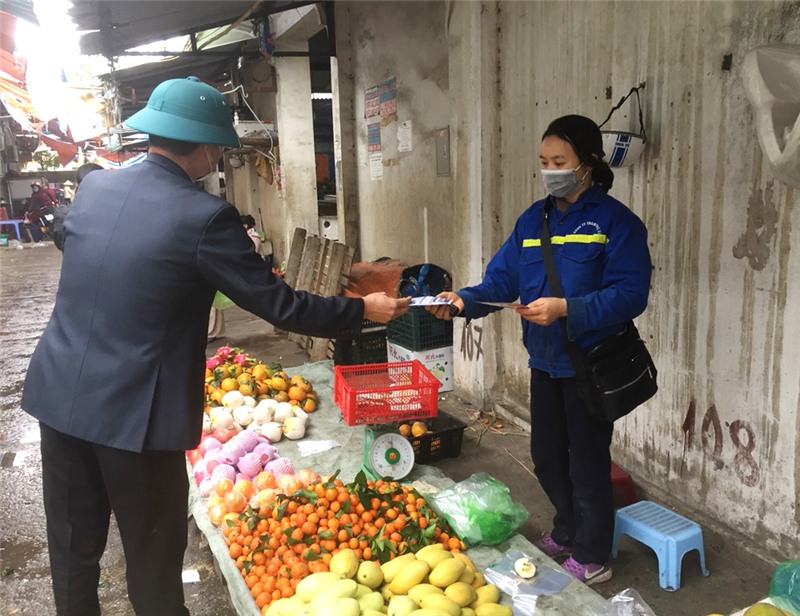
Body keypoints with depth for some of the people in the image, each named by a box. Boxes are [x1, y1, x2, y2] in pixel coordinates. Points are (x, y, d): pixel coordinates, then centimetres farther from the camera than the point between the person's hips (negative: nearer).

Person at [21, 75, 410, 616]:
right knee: (153, 558, 14)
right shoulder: (203, 216, -17)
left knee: (74, 550, 21)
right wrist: (363, 310, -1)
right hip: (132, 411, -6)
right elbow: (279, 306, -14)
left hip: (60, 394, 7)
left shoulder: (93, 186, 3)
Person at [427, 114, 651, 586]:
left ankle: (591, 558, 29)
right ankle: (567, 532, 44)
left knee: (586, 462, 7)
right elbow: (501, 280, 2)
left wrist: (566, 309, -30)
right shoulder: (534, 219, 6)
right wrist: (465, 300, -17)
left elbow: (630, 294, -20)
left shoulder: (617, 222, -12)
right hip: (545, 361, 6)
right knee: (547, 456, 19)